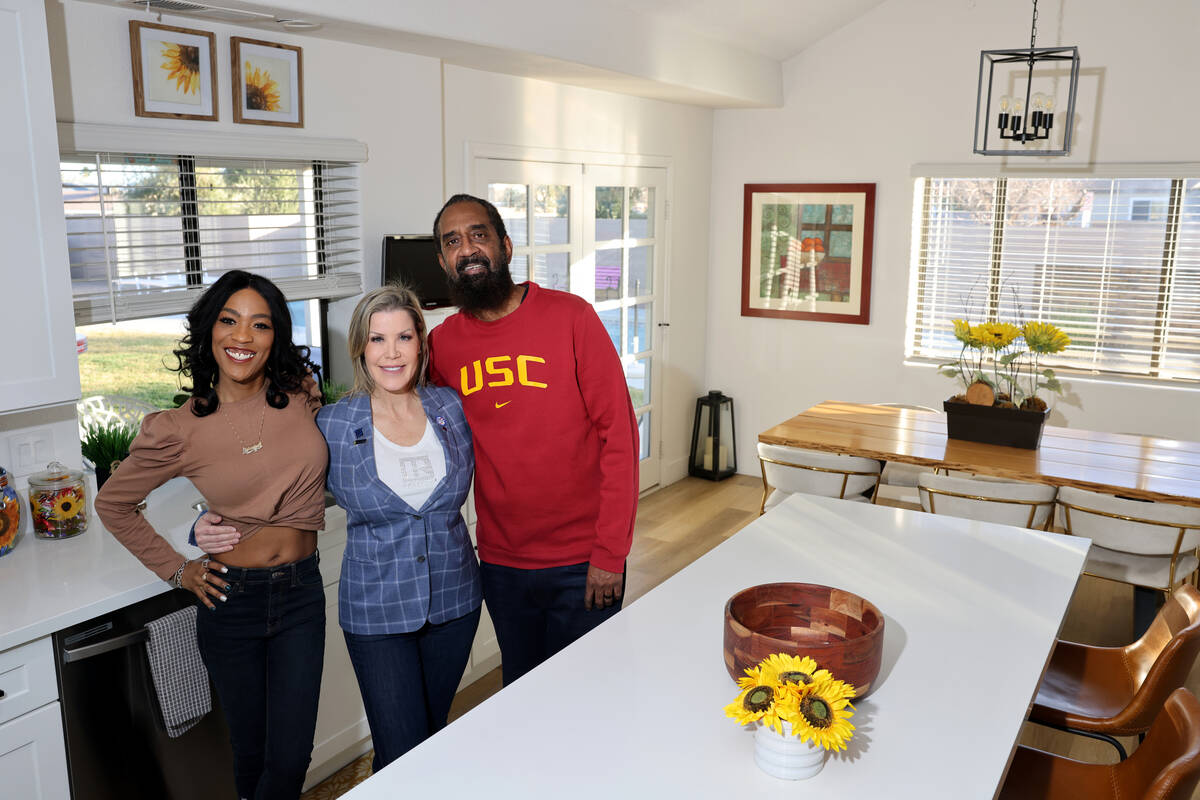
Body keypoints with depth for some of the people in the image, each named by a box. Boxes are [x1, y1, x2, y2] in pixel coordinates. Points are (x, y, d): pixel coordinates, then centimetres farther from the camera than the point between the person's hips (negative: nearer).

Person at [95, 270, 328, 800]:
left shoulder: (301, 393, -5)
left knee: (291, 757, 4)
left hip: (301, 592, 2)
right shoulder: (179, 429, -11)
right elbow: (112, 504, 4)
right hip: (231, 598, -1)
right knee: (251, 752, 14)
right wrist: (176, 570, 0)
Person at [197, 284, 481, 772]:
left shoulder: (451, 407, -3)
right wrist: (210, 527, -18)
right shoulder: (332, 426, -10)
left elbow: (478, 473, 14)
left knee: (436, 733, 20)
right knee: (401, 754, -1)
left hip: (453, 600, 3)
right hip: (377, 611, -3)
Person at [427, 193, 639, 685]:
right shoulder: (442, 343, 0)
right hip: (500, 564, 4)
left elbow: (618, 432, -12)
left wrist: (610, 552, -14)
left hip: (581, 564, -3)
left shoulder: (570, 317, -11)